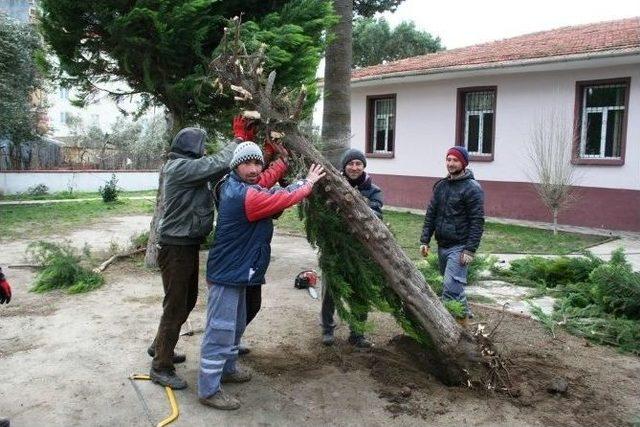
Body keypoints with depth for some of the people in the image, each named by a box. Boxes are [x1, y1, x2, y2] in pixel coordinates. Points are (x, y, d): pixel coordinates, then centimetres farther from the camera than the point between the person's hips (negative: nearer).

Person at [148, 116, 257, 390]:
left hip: (188, 244, 10)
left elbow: (217, 169, 11)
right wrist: (238, 139, -10)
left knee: (188, 300, 21)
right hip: (176, 246, -10)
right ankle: (161, 367, 9)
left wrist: (243, 141, 4)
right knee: (176, 305, -3)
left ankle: (160, 346, 38)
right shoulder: (180, 167, -19)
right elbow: (217, 164, -24)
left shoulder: (190, 167, 11)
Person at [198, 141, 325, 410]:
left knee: (236, 325, 23)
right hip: (227, 274, -11)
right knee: (220, 331, -3)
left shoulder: (233, 186, 3)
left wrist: (286, 160, 16)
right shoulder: (245, 196, -25)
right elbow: (286, 199, -16)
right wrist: (309, 183, 1)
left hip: (236, 271, 11)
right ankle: (208, 390, 6)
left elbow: (264, 181, 19)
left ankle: (226, 369, 40)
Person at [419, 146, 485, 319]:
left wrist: (470, 251, -18)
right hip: (442, 246, 7)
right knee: (454, 285, 16)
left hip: (459, 247, -7)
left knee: (451, 287, -15)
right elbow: (430, 214, 13)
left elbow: (477, 222, -13)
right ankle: (464, 314, 32)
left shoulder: (472, 188, -9)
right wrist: (425, 240, 6)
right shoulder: (441, 185, 11)